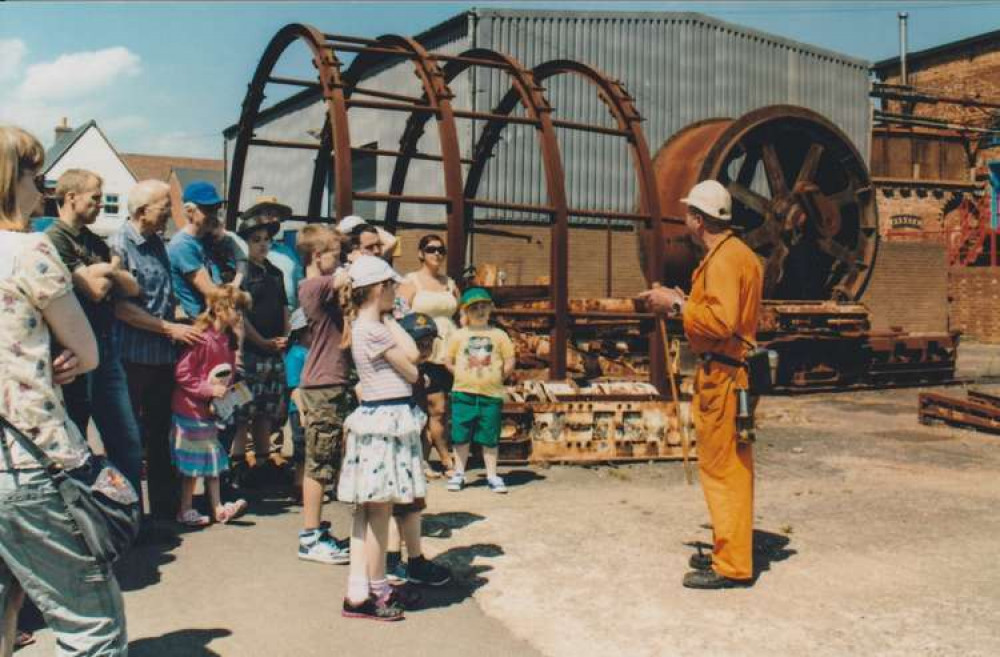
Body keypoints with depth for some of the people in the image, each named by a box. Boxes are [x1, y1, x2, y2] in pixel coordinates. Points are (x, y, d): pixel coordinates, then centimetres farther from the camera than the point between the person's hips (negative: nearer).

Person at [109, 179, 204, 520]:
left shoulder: (157, 243, 11)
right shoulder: (118, 245, -12)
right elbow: (120, 306, -17)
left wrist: (180, 320, 11)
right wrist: (170, 328, -16)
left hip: (163, 356, 7)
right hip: (132, 358, -7)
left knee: (161, 433, 15)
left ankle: (165, 507, 25)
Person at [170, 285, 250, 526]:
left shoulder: (227, 340, 7)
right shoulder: (202, 339, -20)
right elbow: (182, 373, -22)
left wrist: (227, 390, 5)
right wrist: (210, 389, -22)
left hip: (210, 409, 8)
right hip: (191, 409, -8)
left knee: (214, 459, 12)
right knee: (194, 462, 1)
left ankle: (218, 508, 18)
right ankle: (185, 511, 14)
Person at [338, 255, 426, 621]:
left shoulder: (365, 325, 14)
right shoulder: (374, 330, -16)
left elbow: (412, 353, 6)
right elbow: (411, 372, -7)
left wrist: (389, 318, 11)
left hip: (376, 417, 10)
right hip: (386, 418, -10)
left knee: (368, 508, 10)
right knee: (379, 508, -2)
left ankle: (358, 591, 15)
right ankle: (374, 592, 8)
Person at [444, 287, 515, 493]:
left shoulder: (499, 335, 3)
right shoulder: (458, 335, 3)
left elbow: (510, 362, 5)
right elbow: (448, 360, 8)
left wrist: (499, 377, -1)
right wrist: (460, 375, 0)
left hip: (491, 394, 0)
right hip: (463, 393, 0)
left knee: (490, 438, 6)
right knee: (461, 436, 7)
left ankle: (492, 475, 16)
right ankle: (459, 473, 21)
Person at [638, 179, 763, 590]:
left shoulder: (724, 259, -16)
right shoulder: (738, 254, 17)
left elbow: (721, 322, -26)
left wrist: (677, 306, -17)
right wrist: (685, 303, 15)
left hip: (722, 376, -11)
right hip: (731, 373, 11)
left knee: (722, 468, -5)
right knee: (732, 467, 16)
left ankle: (732, 566, 1)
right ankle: (730, 551, 27)